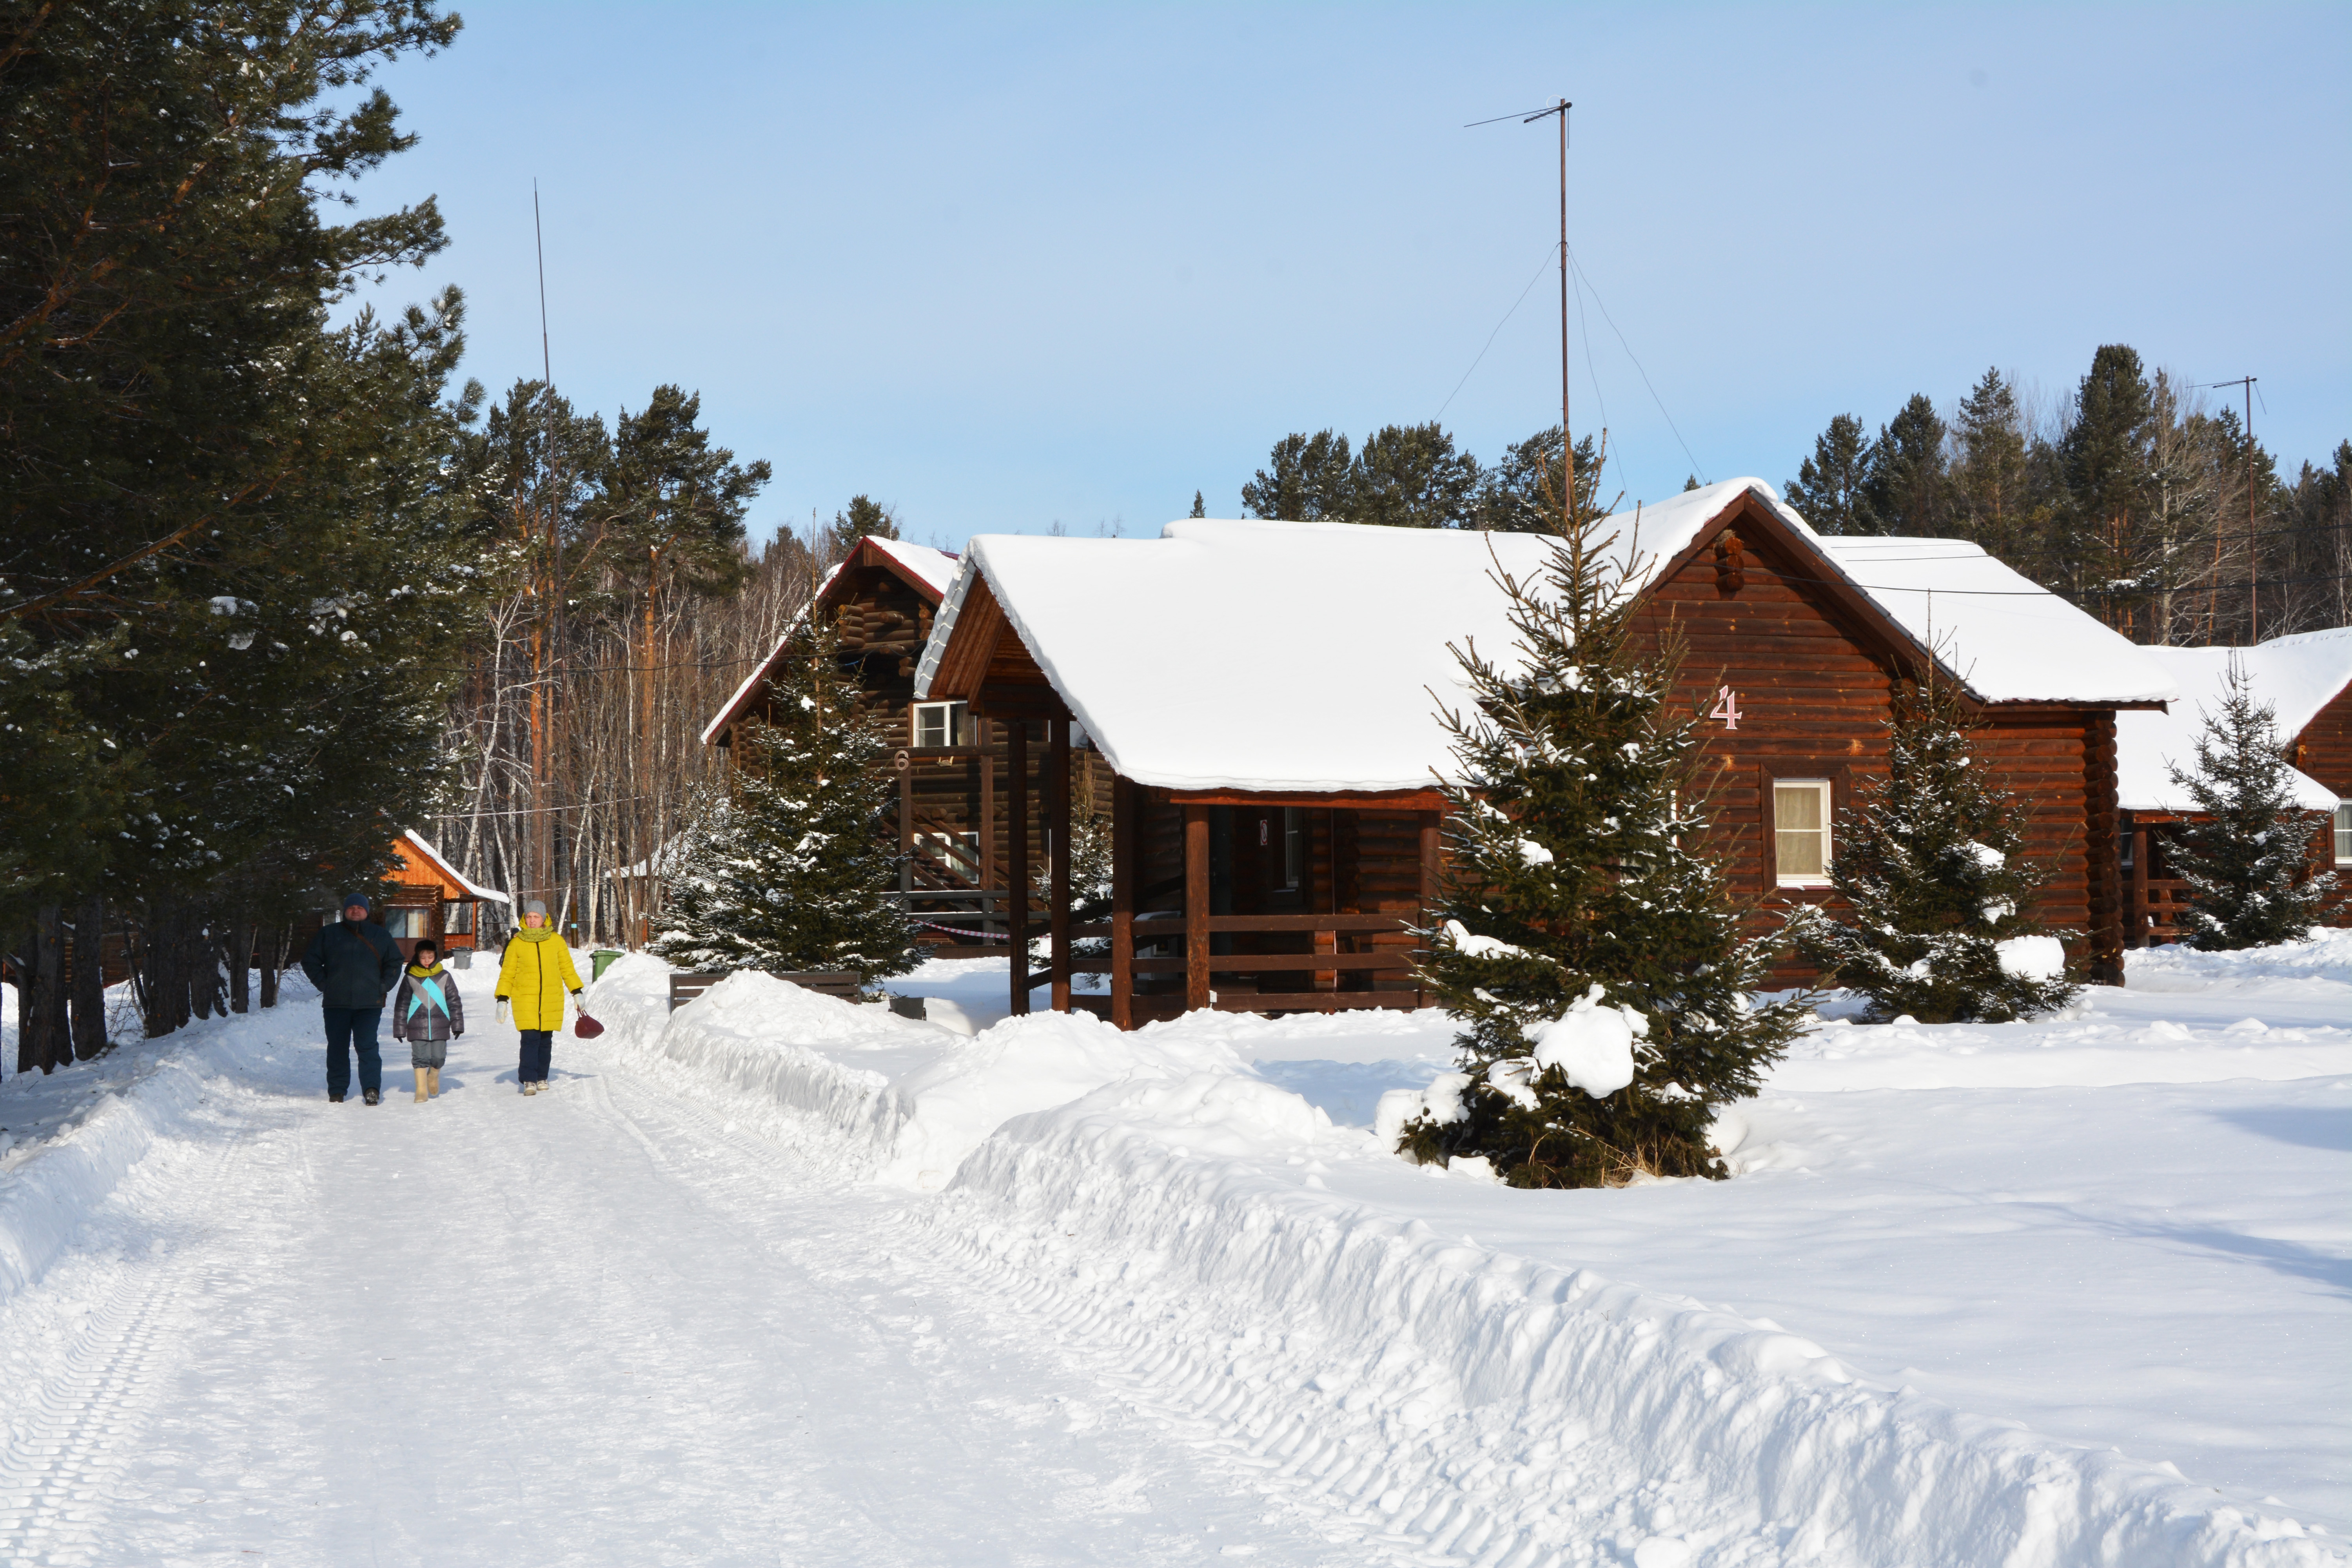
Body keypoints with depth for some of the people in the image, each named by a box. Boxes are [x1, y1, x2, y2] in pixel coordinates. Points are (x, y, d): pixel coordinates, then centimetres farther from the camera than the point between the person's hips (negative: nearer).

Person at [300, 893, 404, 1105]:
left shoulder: (381, 936, 12)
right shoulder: (328, 934, 10)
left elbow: (395, 963, 18)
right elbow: (310, 960, 13)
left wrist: (383, 987, 6)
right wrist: (324, 984, 3)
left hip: (370, 1003, -1)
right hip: (336, 1003, 1)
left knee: (367, 1047, -10)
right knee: (337, 1048, 3)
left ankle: (372, 1089, -12)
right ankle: (337, 1091, 10)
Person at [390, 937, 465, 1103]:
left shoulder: (444, 977, 6)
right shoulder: (410, 978, 4)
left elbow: (455, 1002, 11)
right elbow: (401, 1004, 7)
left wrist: (457, 1025, 8)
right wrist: (400, 1029, 5)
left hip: (440, 1026, 1)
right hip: (417, 1026, -1)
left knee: (438, 1058, 0)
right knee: (420, 1058, -4)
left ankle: (434, 1075, 31)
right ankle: (421, 1090, 3)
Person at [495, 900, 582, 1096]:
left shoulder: (556, 941, 6)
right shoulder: (516, 943, 2)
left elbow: (567, 969, 15)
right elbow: (507, 974, 7)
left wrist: (577, 992, 12)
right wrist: (502, 999, 1)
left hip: (551, 999, 2)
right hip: (525, 999, -2)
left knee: (546, 1040, 7)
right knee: (530, 1038, -13)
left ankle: (542, 1078, 20)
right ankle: (529, 1081, -12)